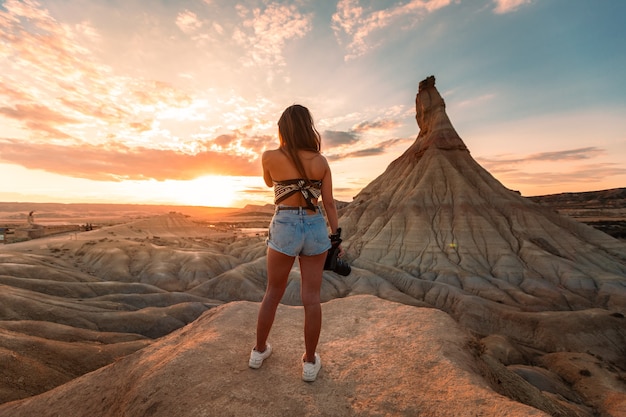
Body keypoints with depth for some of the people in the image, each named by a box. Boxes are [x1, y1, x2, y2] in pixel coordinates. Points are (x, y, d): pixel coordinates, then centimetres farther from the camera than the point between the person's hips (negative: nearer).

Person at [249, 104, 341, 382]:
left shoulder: (270, 157, -5)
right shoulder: (321, 161, 0)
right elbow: (329, 204, 0)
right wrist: (336, 238, 8)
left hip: (284, 228, -1)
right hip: (316, 228, 2)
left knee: (273, 293, 18)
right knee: (311, 298, 11)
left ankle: (259, 351, 38)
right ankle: (310, 362, 28)